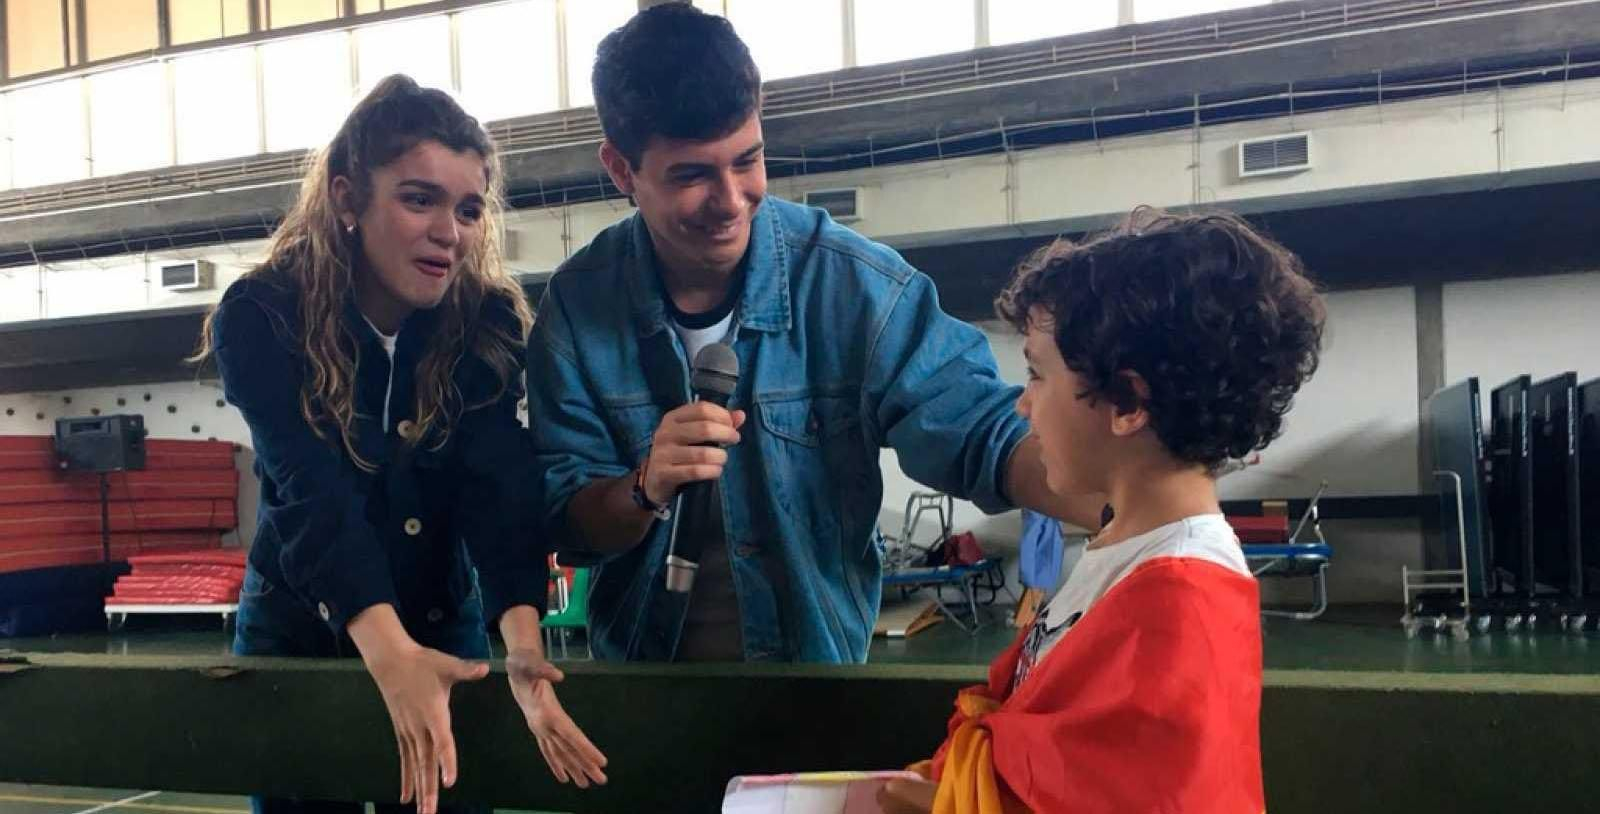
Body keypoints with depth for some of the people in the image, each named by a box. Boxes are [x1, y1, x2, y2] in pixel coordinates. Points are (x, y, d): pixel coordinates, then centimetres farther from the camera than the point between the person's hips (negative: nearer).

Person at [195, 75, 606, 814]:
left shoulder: (486, 323, -14)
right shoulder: (262, 320, -20)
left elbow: (499, 486, -26)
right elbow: (313, 493, -32)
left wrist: (522, 642, -43)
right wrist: (390, 652, -48)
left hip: (442, 630, 2)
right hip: (298, 632, -1)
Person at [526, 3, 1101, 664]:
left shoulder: (851, 283, -12)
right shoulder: (579, 303, -8)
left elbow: (977, 429, -14)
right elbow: (565, 522, -5)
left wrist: (1119, 511, -31)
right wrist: (647, 488, -25)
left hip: (815, 664, -1)